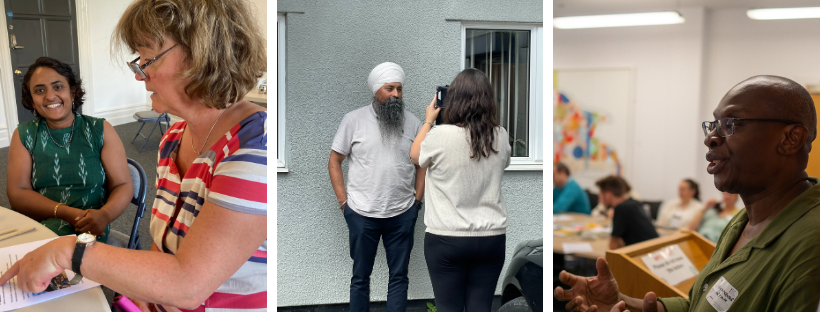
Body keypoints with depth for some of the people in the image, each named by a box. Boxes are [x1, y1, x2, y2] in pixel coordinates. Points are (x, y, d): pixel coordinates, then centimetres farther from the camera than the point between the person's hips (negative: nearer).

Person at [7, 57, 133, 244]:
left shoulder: (101, 131, 5)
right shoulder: (23, 136, 9)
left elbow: (123, 186, 2)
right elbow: (17, 194, 2)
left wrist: (105, 214, -21)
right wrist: (67, 213, -16)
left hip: (87, 234, -1)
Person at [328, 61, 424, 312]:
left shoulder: (412, 122, 4)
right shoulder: (354, 120, -2)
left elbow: (422, 163, 12)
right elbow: (334, 161, 2)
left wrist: (417, 199, 4)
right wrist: (343, 201, -3)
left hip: (403, 214, 2)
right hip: (362, 214, -2)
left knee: (399, 276, 9)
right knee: (360, 276, 10)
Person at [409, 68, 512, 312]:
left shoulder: (440, 135, -13)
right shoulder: (501, 136, -2)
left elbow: (415, 156, 8)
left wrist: (428, 120, 20)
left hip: (446, 238, -3)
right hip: (491, 237, 4)